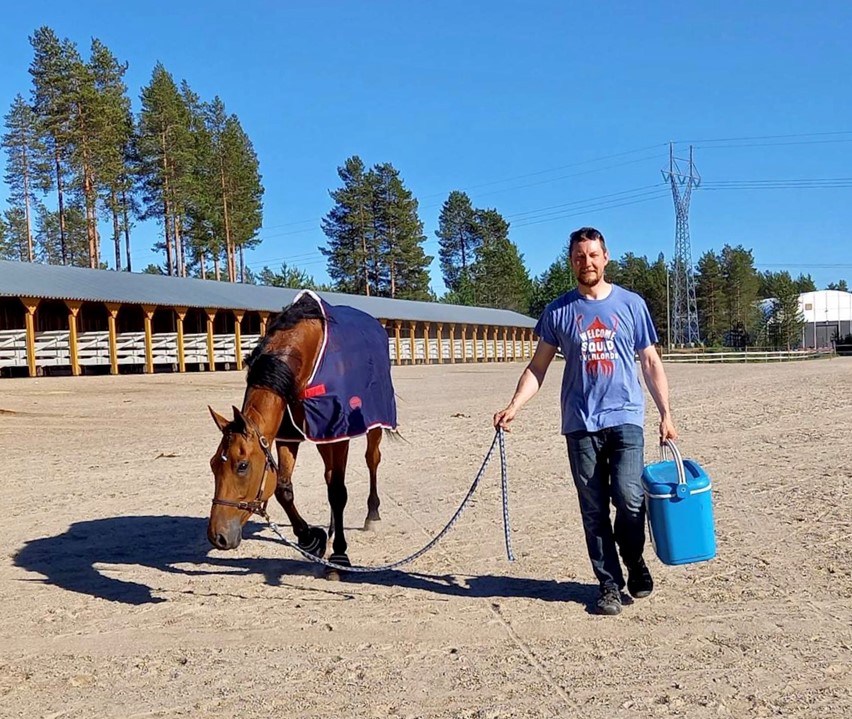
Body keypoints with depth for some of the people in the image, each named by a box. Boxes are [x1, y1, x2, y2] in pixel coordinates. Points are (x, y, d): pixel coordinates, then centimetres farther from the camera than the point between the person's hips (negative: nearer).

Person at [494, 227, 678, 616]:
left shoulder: (631, 304, 6)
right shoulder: (558, 311, 7)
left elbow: (651, 362, 9)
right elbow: (538, 365, 9)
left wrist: (665, 414, 3)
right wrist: (514, 405, -5)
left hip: (625, 418, -1)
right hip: (580, 424, 1)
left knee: (628, 498, -12)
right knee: (593, 509, 4)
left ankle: (635, 562, 17)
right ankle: (609, 584, 17)